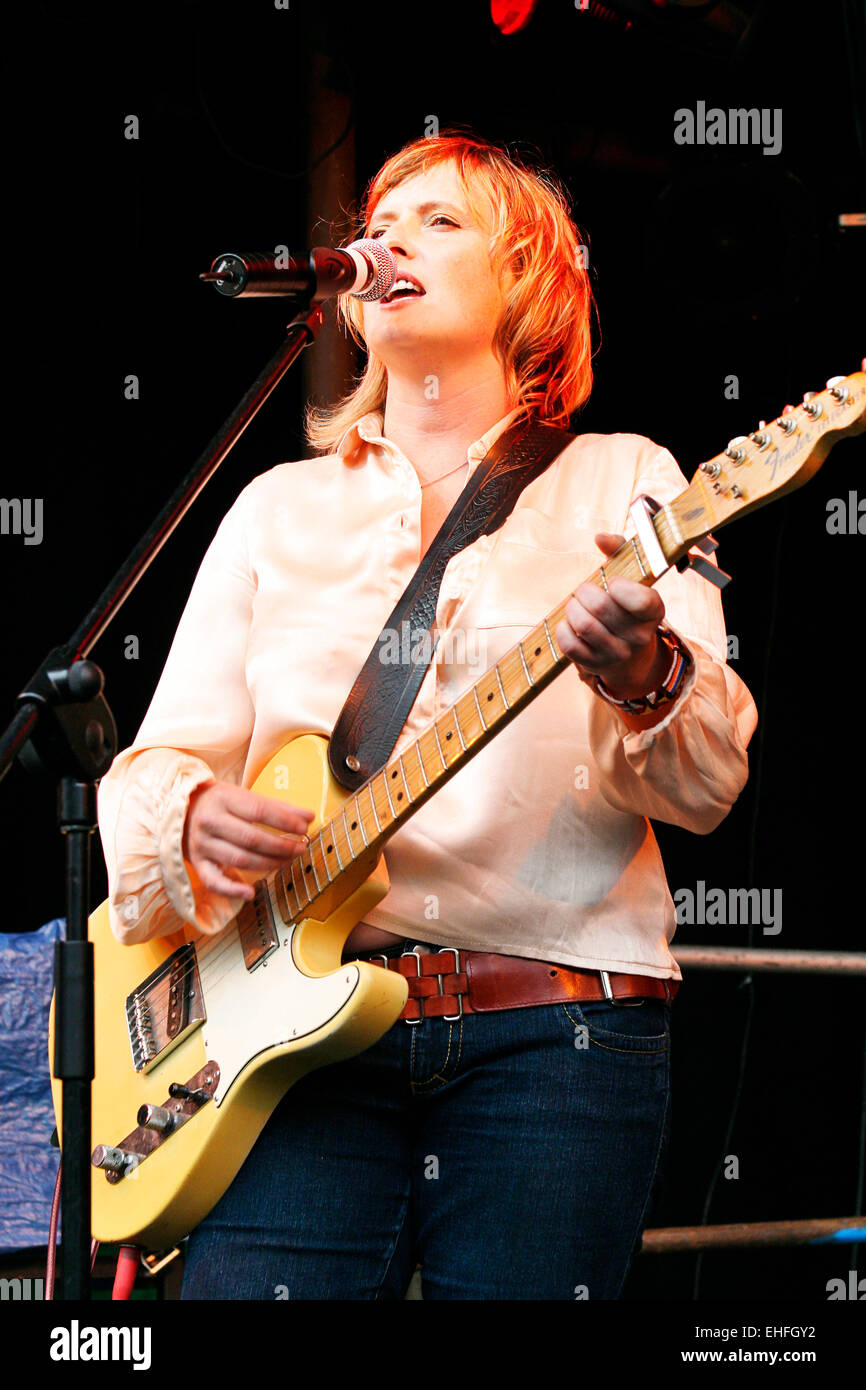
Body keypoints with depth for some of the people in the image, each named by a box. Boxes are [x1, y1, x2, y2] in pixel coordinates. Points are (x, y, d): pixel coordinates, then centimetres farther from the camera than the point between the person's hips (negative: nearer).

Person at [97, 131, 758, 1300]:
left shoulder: (616, 481, 9)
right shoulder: (281, 509, 19)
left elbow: (710, 782, -2)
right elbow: (157, 760, 15)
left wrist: (643, 678, -25)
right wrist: (193, 817, -10)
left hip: (556, 1036, -2)